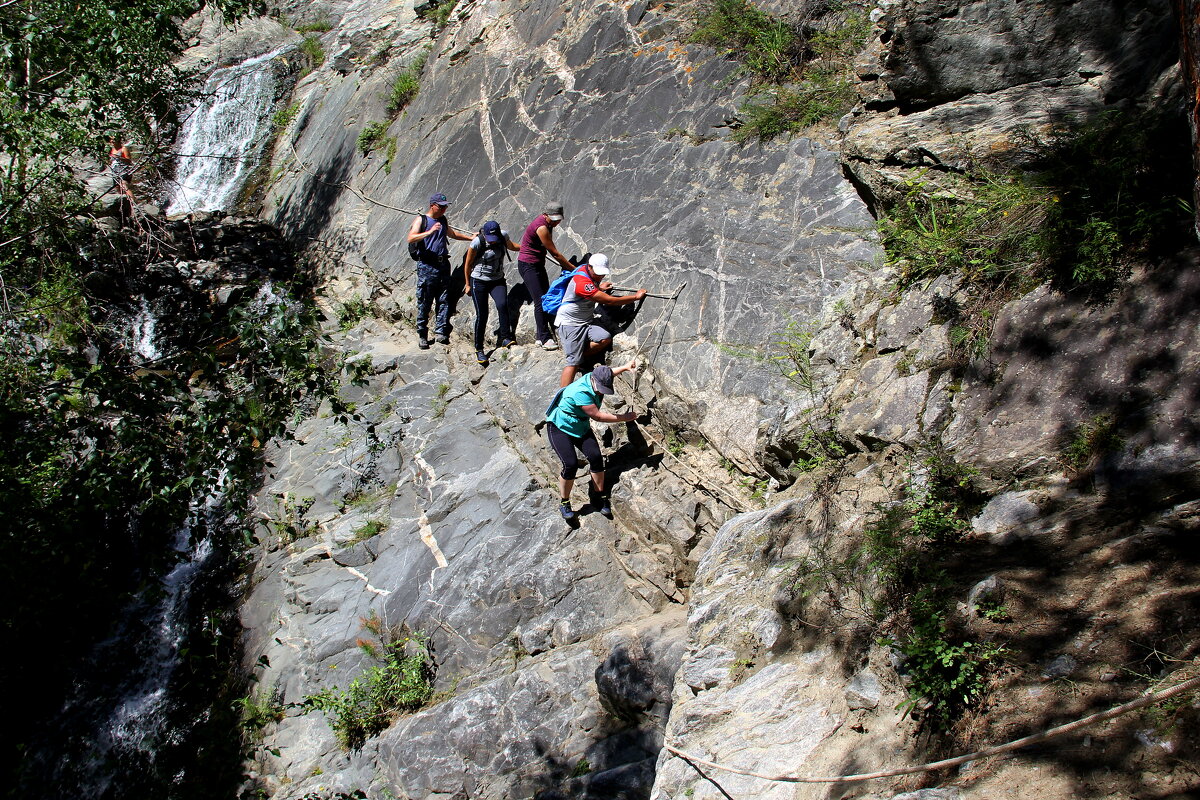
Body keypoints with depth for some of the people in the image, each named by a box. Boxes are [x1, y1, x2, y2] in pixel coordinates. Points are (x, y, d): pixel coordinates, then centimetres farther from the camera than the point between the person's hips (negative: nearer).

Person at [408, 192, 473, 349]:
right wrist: (430, 232, -29)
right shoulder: (421, 220, -2)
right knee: (424, 302, -2)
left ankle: (441, 332, -1)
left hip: (443, 264, 6)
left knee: (444, 301, -2)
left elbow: (452, 233, 38)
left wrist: (471, 238, 33)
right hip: (426, 266, -6)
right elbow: (411, 239, -17)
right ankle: (422, 335, 5)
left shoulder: (443, 220, 17)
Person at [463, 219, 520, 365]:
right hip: (479, 282, -3)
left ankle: (505, 338, -16)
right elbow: (467, 264, -5)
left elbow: (511, 246, 19)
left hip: (497, 281, 3)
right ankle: (479, 349, 10)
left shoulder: (503, 236, -7)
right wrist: (467, 284, 0)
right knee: (482, 315, -3)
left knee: (502, 304, -25)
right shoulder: (477, 243, -18)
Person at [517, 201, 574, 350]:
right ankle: (545, 338, -12)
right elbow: (555, 253, -20)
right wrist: (573, 268, -13)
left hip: (538, 265, 10)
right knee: (540, 302, -13)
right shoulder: (541, 227, -24)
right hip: (528, 265, -10)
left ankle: (541, 337, 12)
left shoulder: (547, 222, 4)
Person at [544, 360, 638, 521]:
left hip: (581, 427, 7)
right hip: (559, 427, -7)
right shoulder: (581, 392, -34)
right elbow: (598, 416, -29)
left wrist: (625, 367, 15)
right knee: (570, 464, -22)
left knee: (595, 457, -13)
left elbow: (608, 373, 19)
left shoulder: (597, 379, -9)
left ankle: (599, 497, 3)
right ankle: (564, 503, -3)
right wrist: (624, 418, -21)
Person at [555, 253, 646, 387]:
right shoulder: (582, 282, -27)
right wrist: (636, 296, -19)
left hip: (586, 321, 9)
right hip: (570, 323, -9)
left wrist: (599, 288, 18)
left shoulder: (585, 268, 2)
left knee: (605, 338, -18)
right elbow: (609, 301, -27)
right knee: (573, 362, -16)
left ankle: (581, 358, -1)